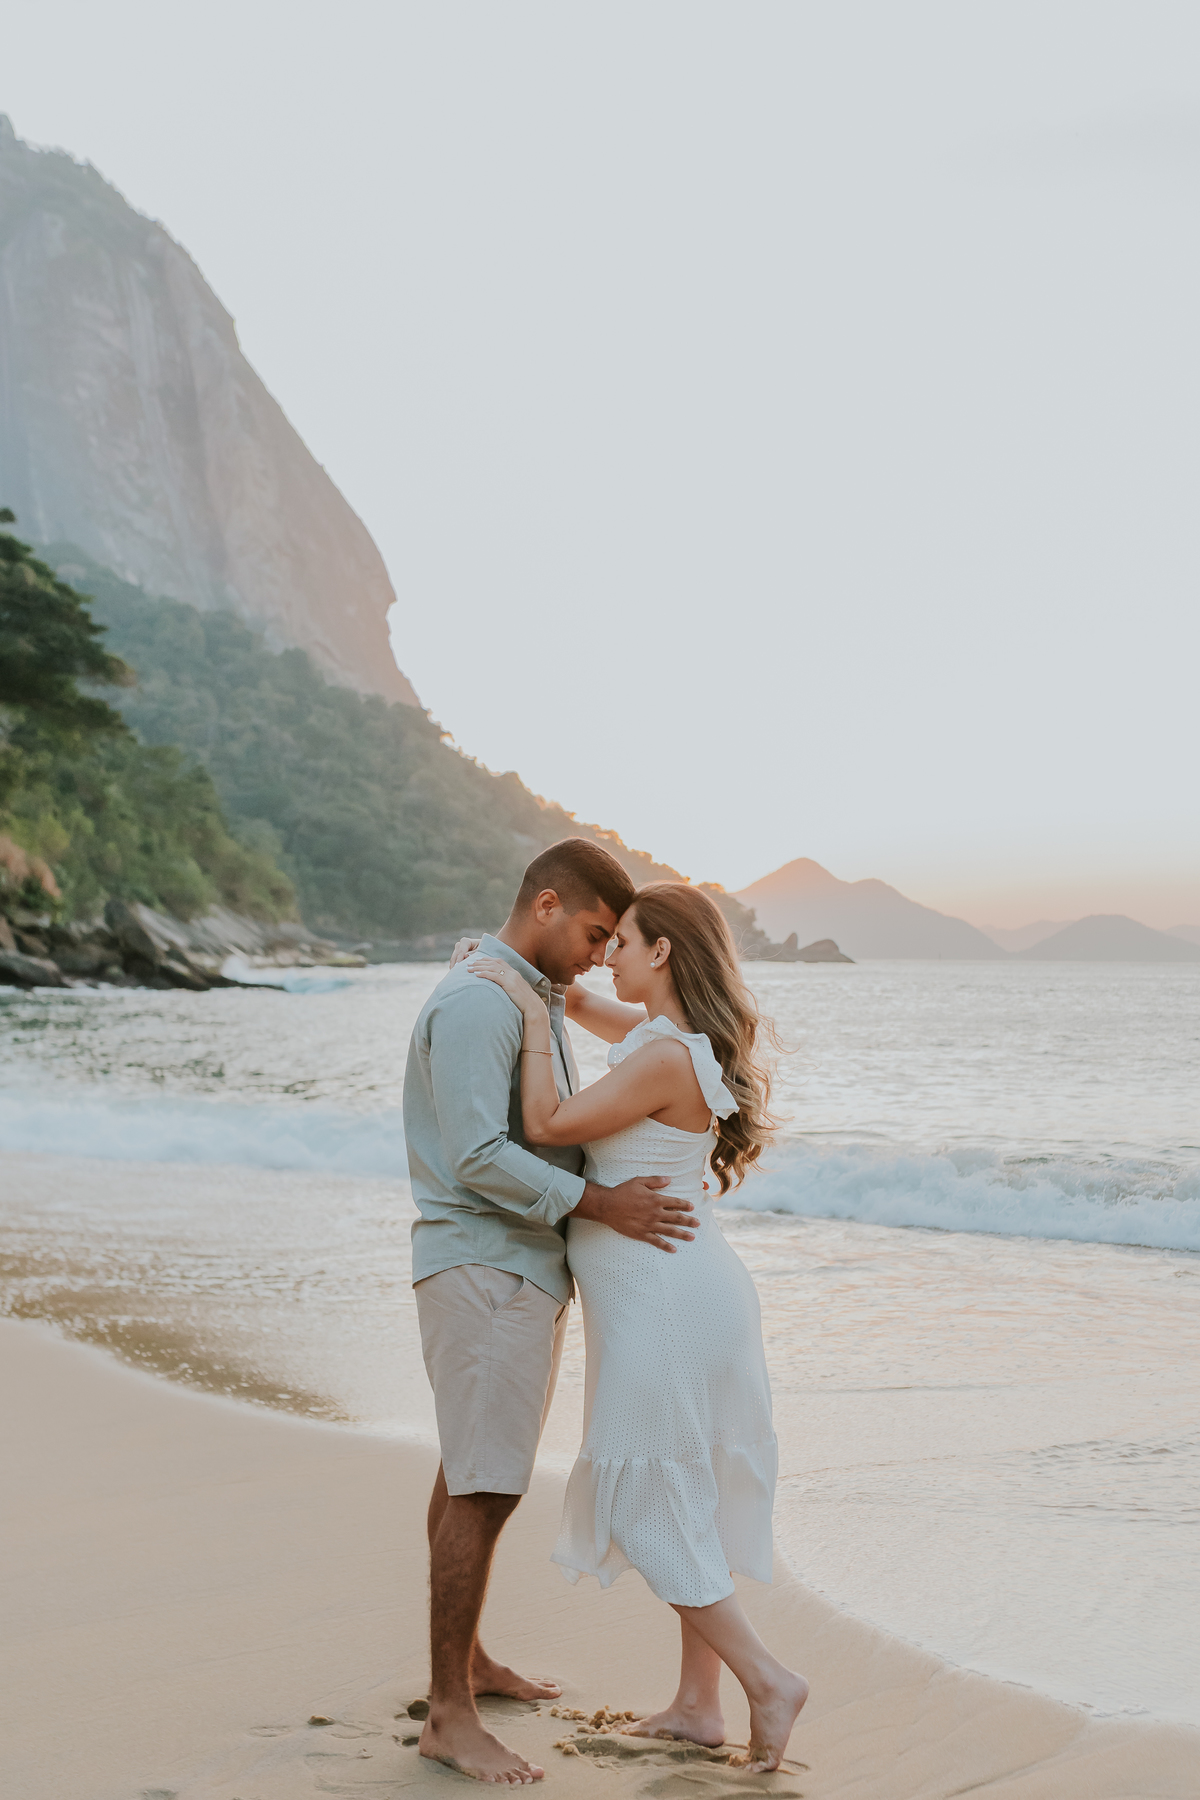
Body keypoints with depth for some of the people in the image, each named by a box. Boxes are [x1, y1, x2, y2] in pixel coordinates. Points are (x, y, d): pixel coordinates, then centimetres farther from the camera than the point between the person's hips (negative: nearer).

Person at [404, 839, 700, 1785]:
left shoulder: (539, 1000, 15)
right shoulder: (475, 1003, -18)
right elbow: (477, 1157, -26)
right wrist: (601, 1204, -23)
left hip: (528, 1268, 10)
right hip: (483, 1270, -10)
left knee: (475, 1468, 19)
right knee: (485, 1489, -9)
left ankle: (466, 1658, 31)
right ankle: (451, 1716, -5)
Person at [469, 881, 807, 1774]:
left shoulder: (665, 1058, -21)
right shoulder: (679, 1034, 8)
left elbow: (548, 1127, -16)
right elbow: (589, 1008, 26)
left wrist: (533, 1016, -11)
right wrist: (520, 969, 13)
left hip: (660, 1298, -10)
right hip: (692, 1288, 10)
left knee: (646, 1505, 1)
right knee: (691, 1500, 15)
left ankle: (768, 1678, 3)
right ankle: (698, 1703, 23)